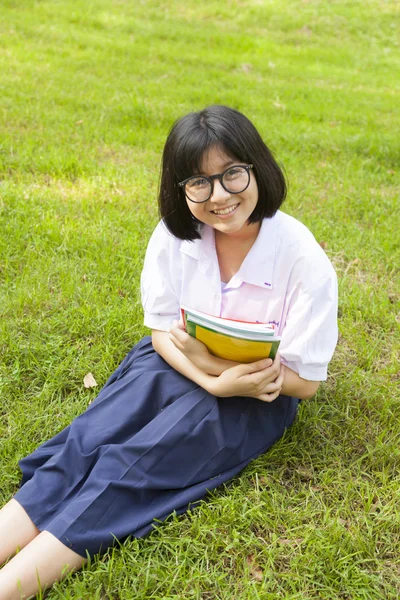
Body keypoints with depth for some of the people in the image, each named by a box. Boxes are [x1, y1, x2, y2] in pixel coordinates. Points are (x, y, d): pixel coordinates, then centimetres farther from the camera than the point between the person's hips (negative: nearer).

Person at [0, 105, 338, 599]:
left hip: (259, 393, -4)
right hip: (176, 364, 5)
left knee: (134, 463, -25)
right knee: (88, 441, -21)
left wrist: (207, 356, -25)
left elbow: (304, 381, -14)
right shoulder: (174, 234, -10)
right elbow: (162, 333, -3)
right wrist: (216, 381, -23)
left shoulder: (303, 259, -20)